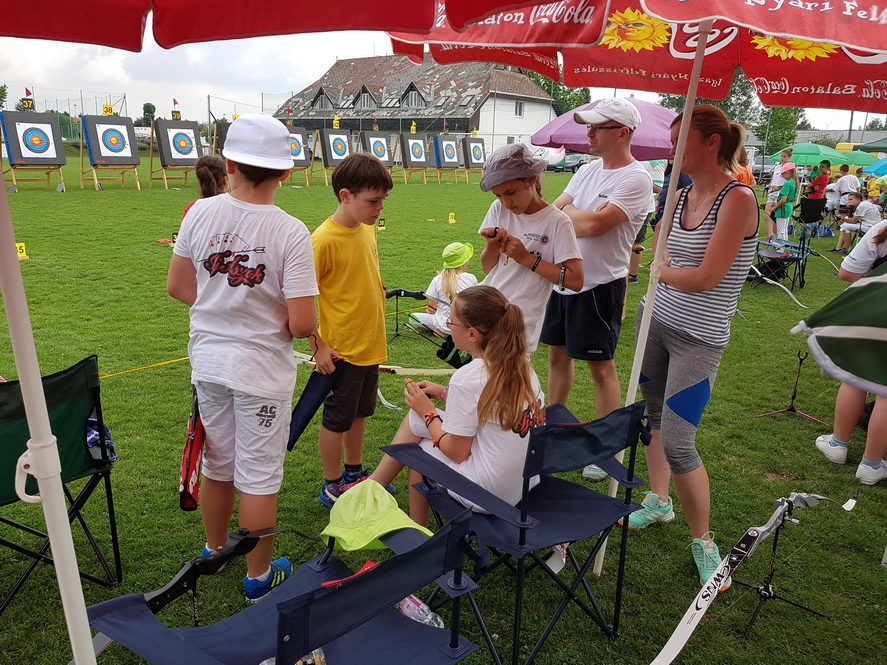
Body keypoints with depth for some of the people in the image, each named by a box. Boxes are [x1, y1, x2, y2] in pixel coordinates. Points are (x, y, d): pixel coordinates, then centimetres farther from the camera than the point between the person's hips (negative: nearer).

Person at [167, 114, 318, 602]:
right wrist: (287, 323, 1)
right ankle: (259, 577, 29)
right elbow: (302, 323, -21)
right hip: (261, 368, -5)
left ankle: (215, 551, 46)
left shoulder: (200, 213, -6)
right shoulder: (290, 232, -20)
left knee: (218, 465, 23)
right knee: (258, 476, 10)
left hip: (208, 359, 5)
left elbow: (177, 287, 4)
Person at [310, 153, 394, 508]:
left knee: (358, 413, 22)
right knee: (337, 419, 9)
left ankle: (354, 472, 41)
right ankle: (331, 487, 28)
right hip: (341, 350, -7)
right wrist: (318, 347, -17)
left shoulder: (368, 228, 2)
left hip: (370, 344, 7)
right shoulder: (324, 239, -21)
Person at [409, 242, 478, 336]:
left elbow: (431, 310, -4)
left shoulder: (438, 280, -9)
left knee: (413, 317, 13)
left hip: (444, 325, -2)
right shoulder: (471, 278, -8)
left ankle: (440, 330, 1)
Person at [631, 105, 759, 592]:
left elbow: (706, 277, -20)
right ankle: (658, 501, 38)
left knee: (677, 441, -8)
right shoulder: (681, 195, 6)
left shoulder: (737, 198, -16)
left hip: (698, 337, -7)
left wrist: (662, 272, -6)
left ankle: (703, 541, 14)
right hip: (657, 319, 7)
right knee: (654, 415, 17)